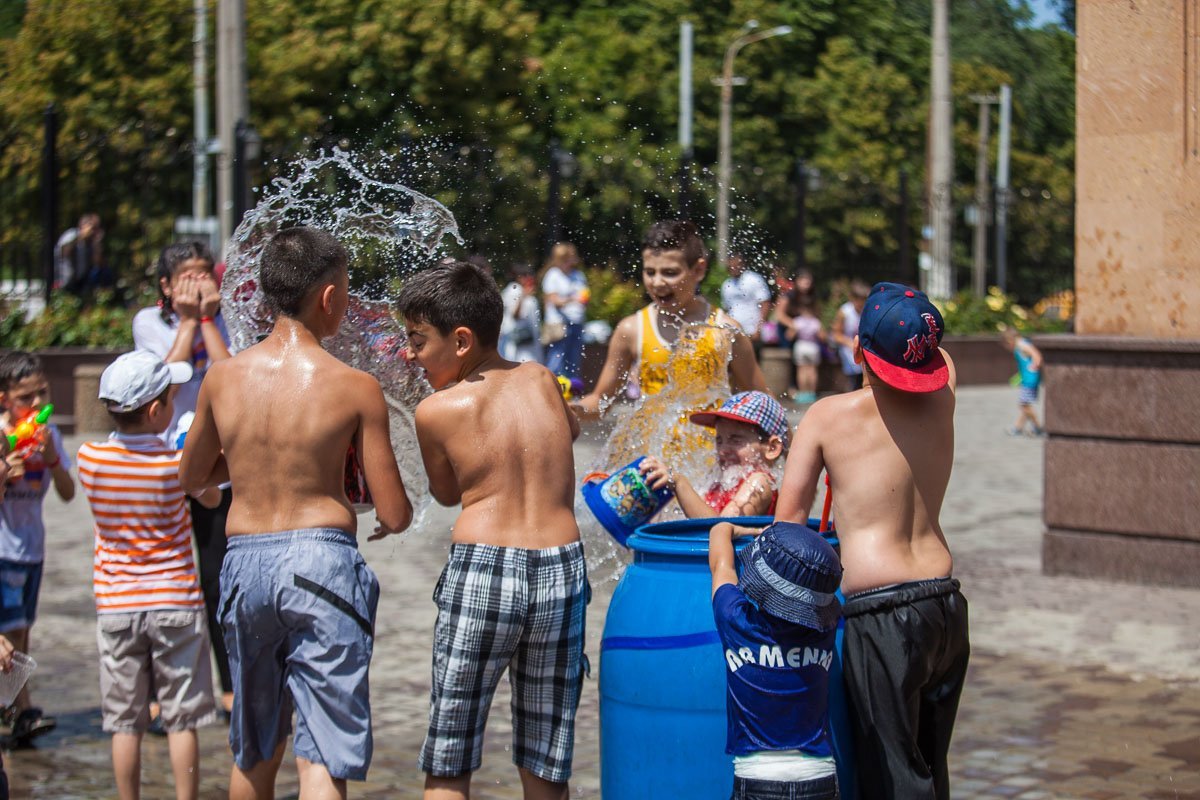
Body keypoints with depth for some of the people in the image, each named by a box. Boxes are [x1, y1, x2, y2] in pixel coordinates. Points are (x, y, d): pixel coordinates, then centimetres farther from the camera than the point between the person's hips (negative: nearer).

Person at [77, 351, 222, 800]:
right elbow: (212, 499, 7)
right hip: (175, 603, -2)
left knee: (126, 724, 8)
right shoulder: (177, 463, -12)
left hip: (115, 607, 2)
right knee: (182, 720, 6)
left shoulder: (89, 458, -6)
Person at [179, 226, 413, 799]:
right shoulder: (356, 388, -8)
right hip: (322, 560, -4)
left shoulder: (223, 377, 2)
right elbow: (395, 515, -5)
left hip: (243, 560, 4)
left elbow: (191, 477, 18)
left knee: (254, 752, 22)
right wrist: (395, 513, 18)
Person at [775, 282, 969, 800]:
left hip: (883, 614, -6)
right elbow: (937, 357, 29)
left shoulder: (827, 417, -7)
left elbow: (787, 524, -5)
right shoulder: (941, 398, 4)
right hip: (947, 605, 6)